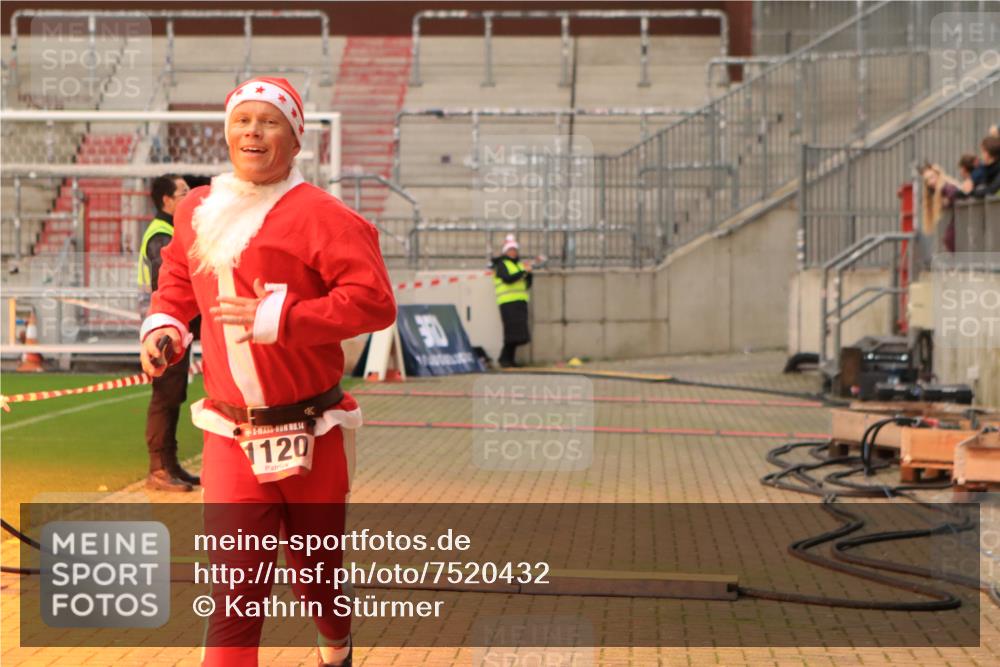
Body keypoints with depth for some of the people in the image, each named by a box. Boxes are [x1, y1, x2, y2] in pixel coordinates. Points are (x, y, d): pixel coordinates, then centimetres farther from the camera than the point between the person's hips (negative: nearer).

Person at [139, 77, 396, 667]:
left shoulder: (319, 214, -12)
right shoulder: (197, 211, 7)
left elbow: (375, 301, -20)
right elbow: (177, 282, 23)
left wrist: (278, 318, -24)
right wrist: (162, 327, 2)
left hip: (309, 435, -3)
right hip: (231, 437, 3)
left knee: (316, 569, 17)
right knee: (236, 592, -6)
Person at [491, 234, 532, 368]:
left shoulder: (518, 264, 22)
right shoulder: (501, 265, 1)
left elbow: (527, 285, 18)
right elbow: (507, 279, -17)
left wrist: (529, 273, 1)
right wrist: (523, 271, -16)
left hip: (520, 302, 7)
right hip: (508, 303, -7)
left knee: (518, 333, 4)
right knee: (513, 331, -15)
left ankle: (508, 359, 10)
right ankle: (505, 358, -7)